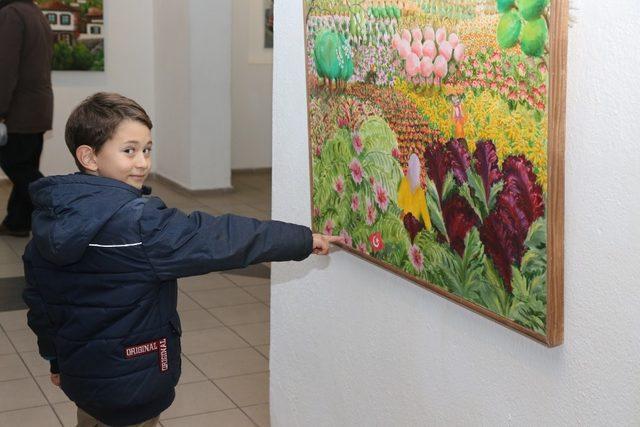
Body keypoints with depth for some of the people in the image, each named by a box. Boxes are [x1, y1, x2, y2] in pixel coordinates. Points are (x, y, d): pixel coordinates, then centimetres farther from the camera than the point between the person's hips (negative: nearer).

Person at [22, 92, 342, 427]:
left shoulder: (51, 216, -3)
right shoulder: (136, 223, -27)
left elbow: (38, 297, 7)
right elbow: (217, 239, -25)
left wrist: (57, 359, 21)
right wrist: (304, 239, -16)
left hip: (80, 371, 8)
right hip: (130, 382, -8)